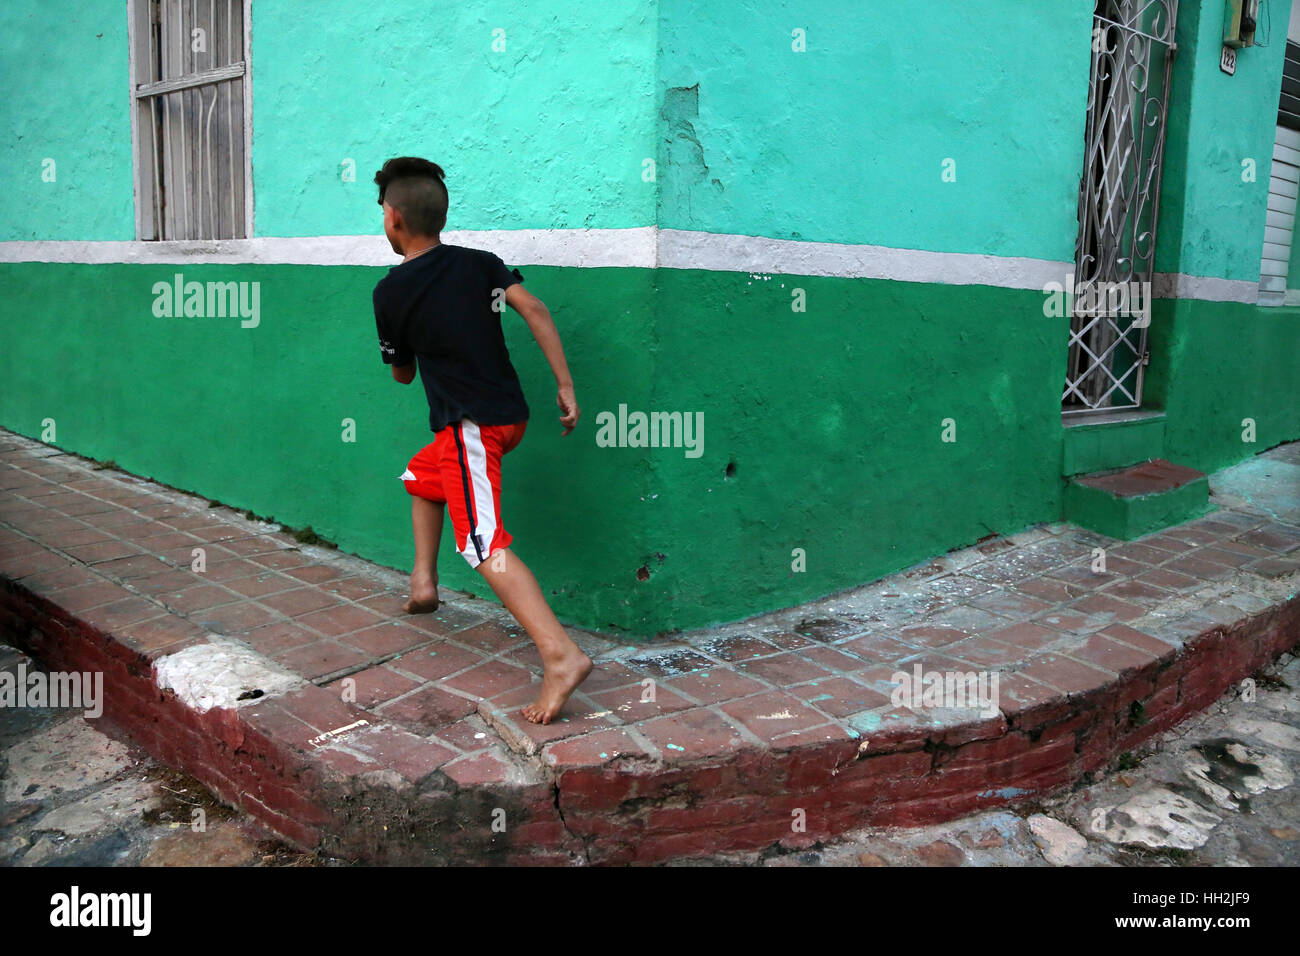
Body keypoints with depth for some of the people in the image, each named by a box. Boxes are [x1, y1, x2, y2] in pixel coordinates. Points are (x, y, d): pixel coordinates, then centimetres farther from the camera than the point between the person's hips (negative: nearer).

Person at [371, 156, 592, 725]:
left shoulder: (390, 293, -2)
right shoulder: (479, 262, 9)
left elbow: (402, 374, 11)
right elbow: (534, 310, -4)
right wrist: (566, 386, -5)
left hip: (468, 425, -8)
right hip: (510, 414, 8)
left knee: (484, 546, -19)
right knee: (421, 478, 31)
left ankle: (560, 654, -33)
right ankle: (423, 583, 32)